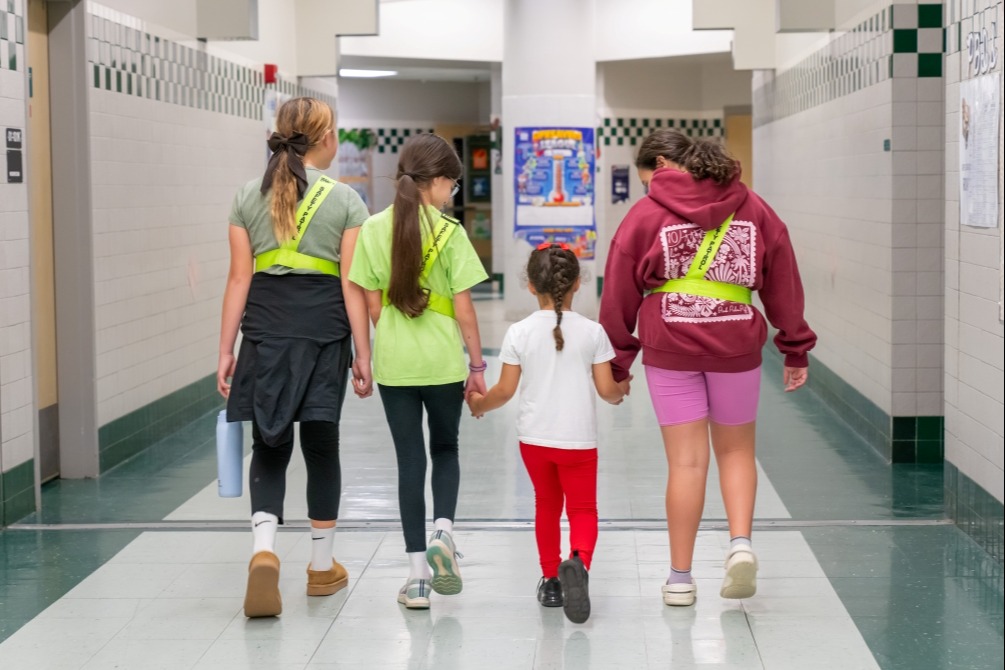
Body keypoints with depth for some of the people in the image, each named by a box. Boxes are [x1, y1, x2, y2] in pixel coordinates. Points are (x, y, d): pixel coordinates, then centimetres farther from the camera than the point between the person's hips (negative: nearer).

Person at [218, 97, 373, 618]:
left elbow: (240, 278, 2)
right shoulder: (344, 201, -2)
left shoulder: (248, 197, 5)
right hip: (323, 331, -1)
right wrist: (363, 356, 1)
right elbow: (352, 286, -4)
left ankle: (264, 549, -14)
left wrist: (226, 350, 6)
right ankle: (322, 566, 21)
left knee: (270, 446, 9)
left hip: (264, 330, 2)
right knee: (321, 445, 11)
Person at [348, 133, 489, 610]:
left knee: (409, 459, 8)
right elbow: (463, 309, -7)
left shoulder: (374, 230, -1)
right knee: (445, 449, 19)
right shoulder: (449, 233, -9)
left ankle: (418, 575, 8)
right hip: (443, 360, -2)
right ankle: (443, 531, -6)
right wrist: (477, 364, 2)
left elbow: (373, 304, 2)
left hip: (394, 361, 2)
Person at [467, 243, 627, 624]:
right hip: (578, 439, -1)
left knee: (546, 506, 19)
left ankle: (550, 580, 25)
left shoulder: (519, 333, -5)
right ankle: (579, 561, -25)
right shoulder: (592, 332, -6)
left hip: (534, 438, 2)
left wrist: (479, 403, 15)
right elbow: (606, 389, -3)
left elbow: (506, 390, -4)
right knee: (583, 509, 5)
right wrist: (621, 391, 20)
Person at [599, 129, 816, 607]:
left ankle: (680, 577, 9)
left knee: (686, 460, 3)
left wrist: (616, 365, 9)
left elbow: (619, 296, 1)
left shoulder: (646, 215, -2)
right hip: (736, 346, 2)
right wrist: (796, 349, 18)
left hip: (669, 349, -2)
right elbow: (783, 282, 10)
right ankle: (741, 542, -3)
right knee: (736, 450, 18)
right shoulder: (753, 210, 7)